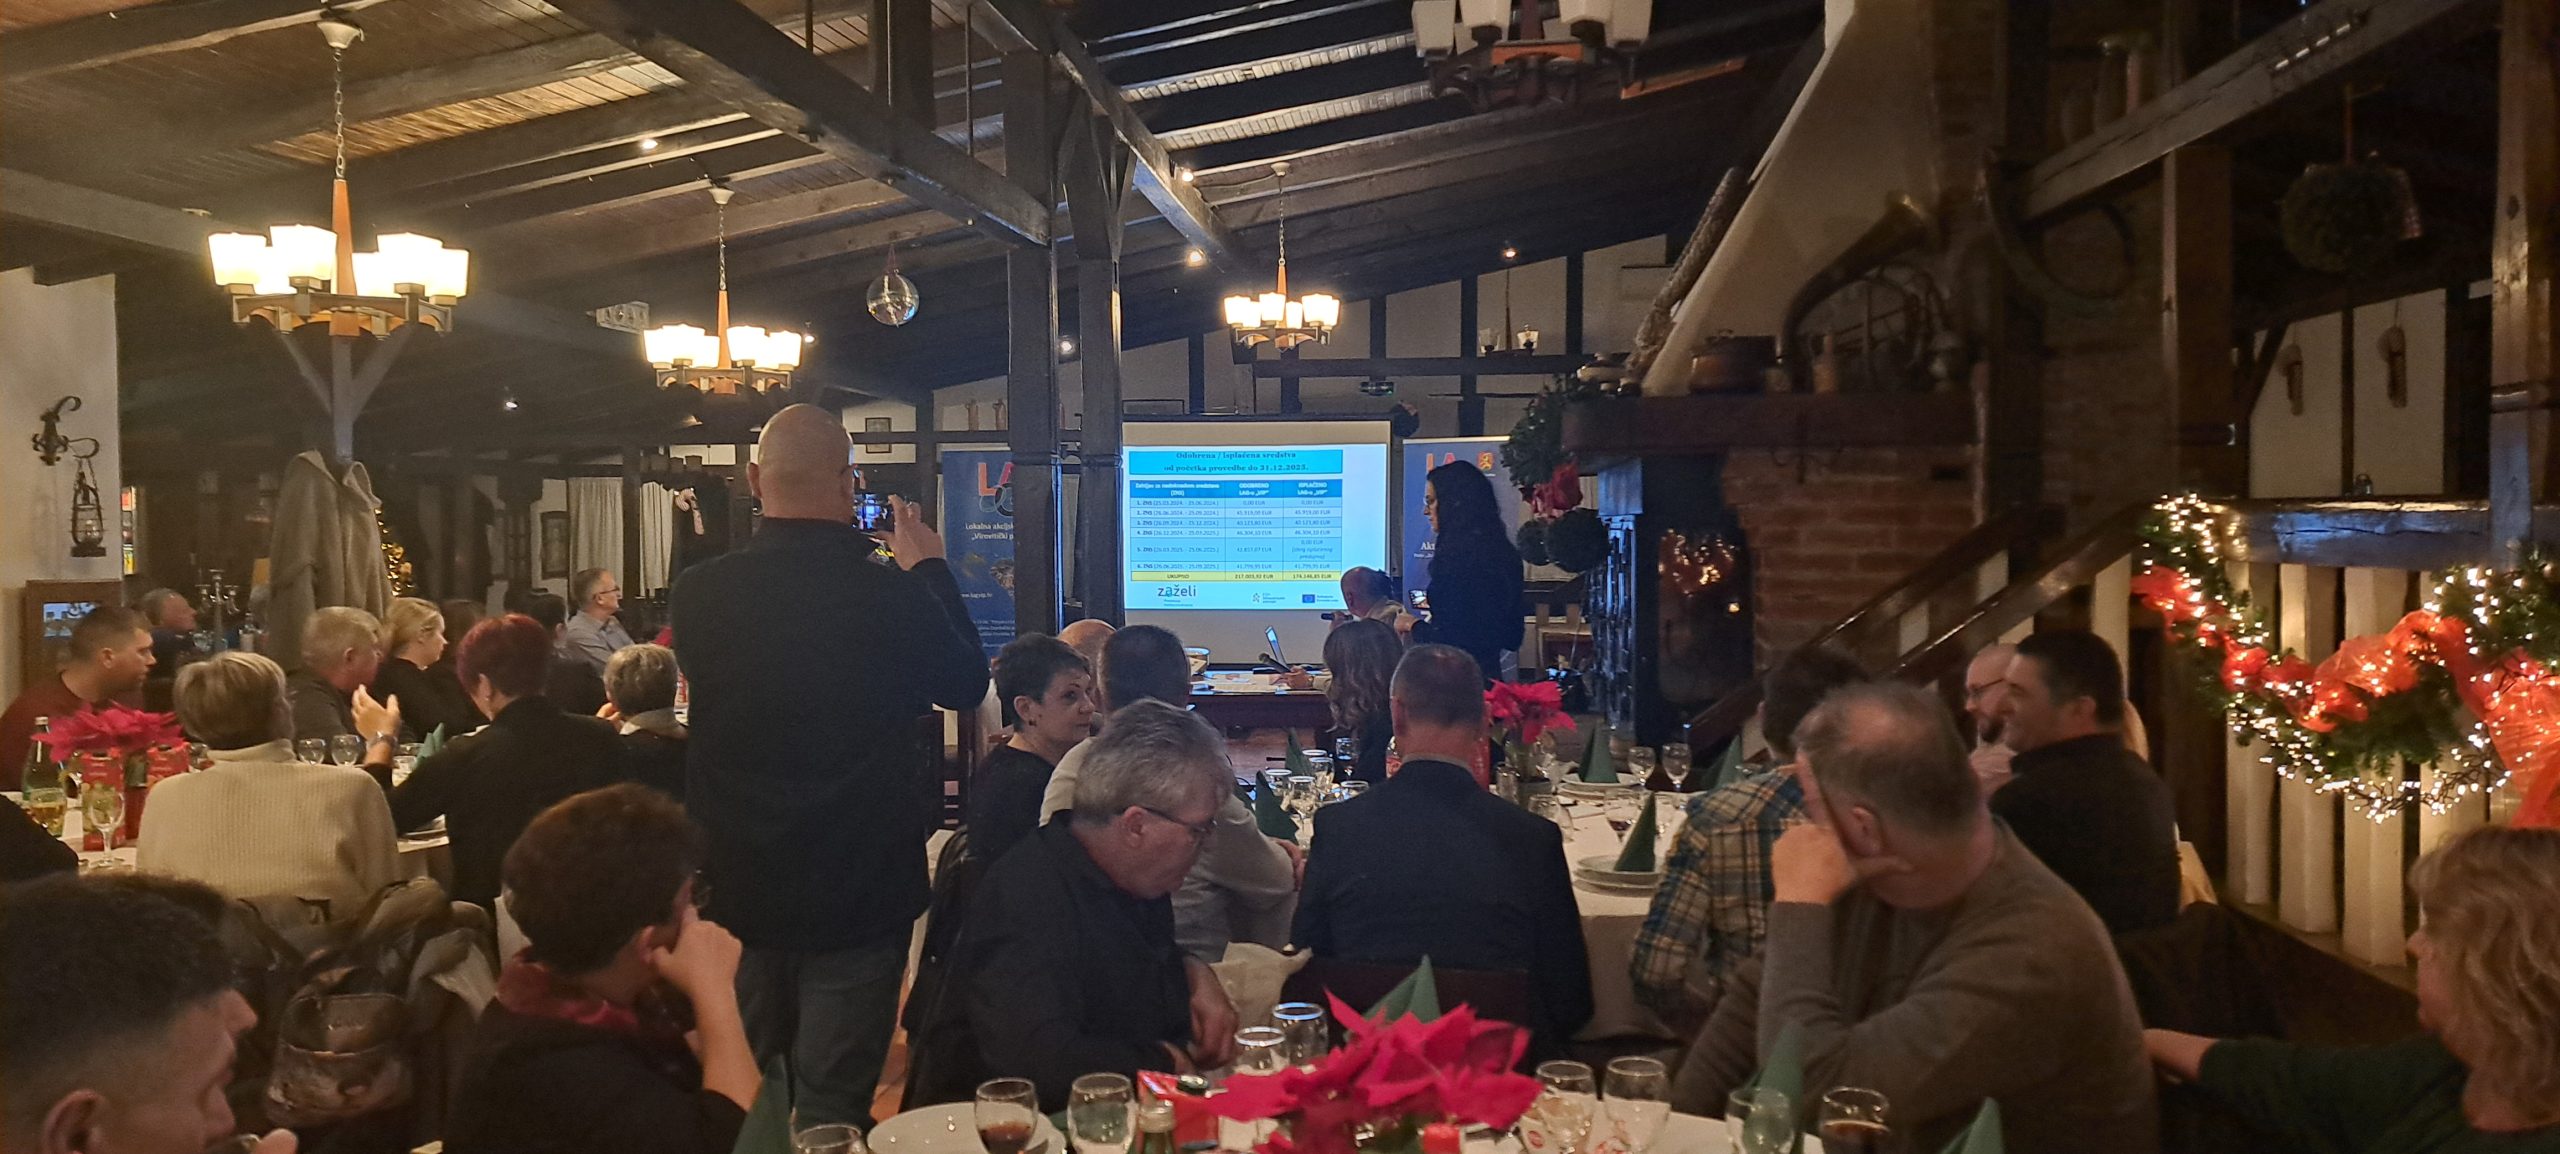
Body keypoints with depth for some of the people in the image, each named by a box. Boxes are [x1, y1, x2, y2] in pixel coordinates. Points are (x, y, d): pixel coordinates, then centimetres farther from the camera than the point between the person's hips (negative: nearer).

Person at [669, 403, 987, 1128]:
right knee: (832, 1106, 8)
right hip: (860, 894, -3)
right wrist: (930, 570, 11)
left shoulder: (696, 593, -10)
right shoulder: (893, 592, -20)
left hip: (736, 887, 4)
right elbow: (967, 684, -1)